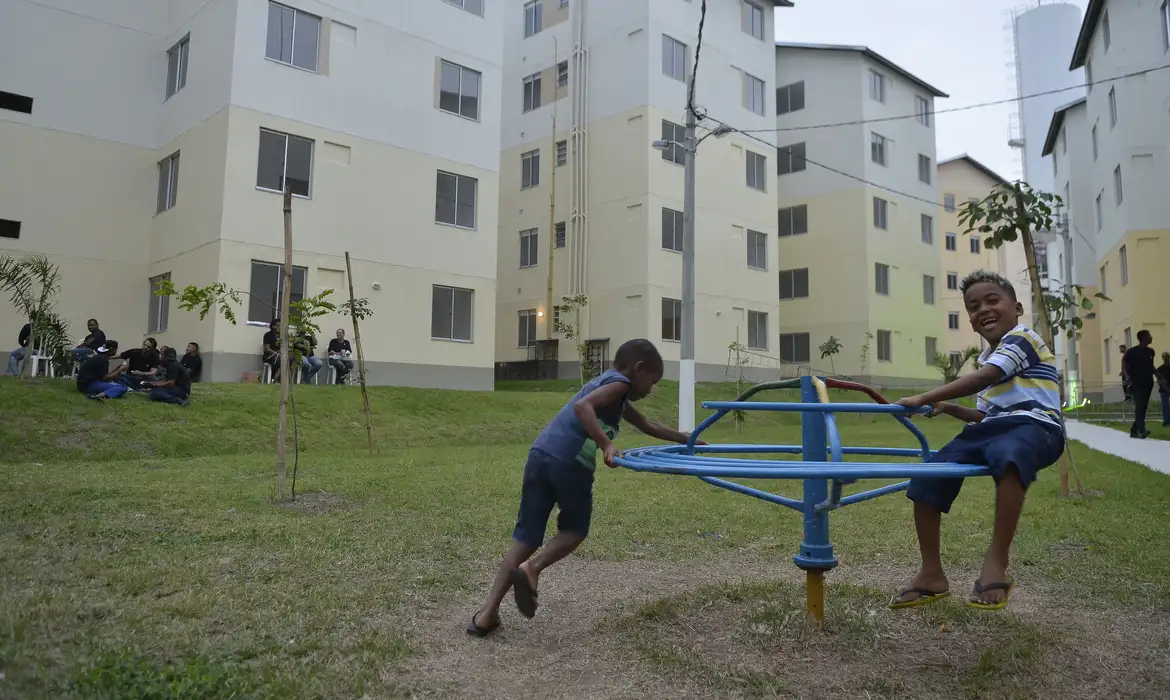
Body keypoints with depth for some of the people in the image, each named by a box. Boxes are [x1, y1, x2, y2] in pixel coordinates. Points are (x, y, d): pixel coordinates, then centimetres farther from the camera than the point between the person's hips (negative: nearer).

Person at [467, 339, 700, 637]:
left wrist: (687, 440, 50)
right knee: (575, 530, 16)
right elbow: (582, 406, -16)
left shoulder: (605, 382, 33)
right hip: (569, 462, -8)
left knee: (526, 536, 11)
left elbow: (648, 426, 43)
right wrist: (606, 445, -21)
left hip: (539, 455, 8)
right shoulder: (619, 383, 5)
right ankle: (532, 567, -6)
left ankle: (488, 612, 6)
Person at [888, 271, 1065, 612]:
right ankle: (931, 574, -1)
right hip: (993, 429, 8)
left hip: (1035, 426, -8)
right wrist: (950, 408, 10)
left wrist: (925, 398, -22)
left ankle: (996, 564, -35)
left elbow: (984, 379, -20)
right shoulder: (987, 357, 25)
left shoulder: (1021, 337, -2)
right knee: (926, 478, -9)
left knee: (1009, 458, -45)